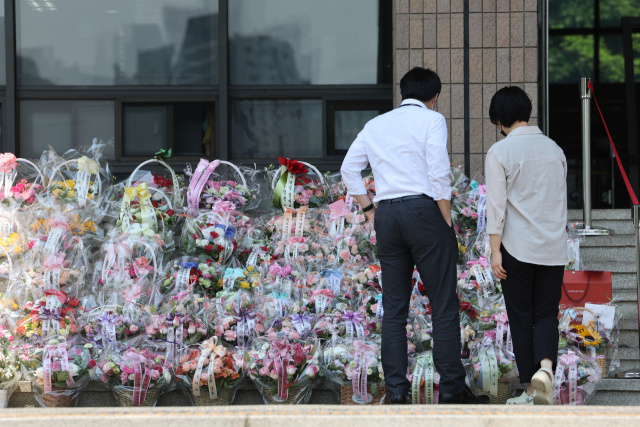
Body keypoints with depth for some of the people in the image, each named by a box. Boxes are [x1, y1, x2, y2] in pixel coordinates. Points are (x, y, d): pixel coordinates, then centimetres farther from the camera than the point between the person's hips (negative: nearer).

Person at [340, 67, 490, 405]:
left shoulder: (376, 125, 17)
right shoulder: (432, 120, 1)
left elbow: (349, 169, 15)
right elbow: (439, 174, -9)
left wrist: (369, 210, 16)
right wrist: (448, 223, -3)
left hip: (386, 215, 5)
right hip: (423, 210, -5)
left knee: (394, 308, 7)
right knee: (444, 305, -1)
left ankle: (396, 390, 3)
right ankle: (451, 387, -3)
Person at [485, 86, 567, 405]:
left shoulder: (500, 152, -7)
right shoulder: (554, 149, 8)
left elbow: (496, 205, -10)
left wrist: (495, 250, -8)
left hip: (518, 247, -4)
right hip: (554, 248, 4)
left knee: (521, 318, 5)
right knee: (546, 313, 9)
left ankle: (531, 390, 6)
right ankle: (545, 365, -17)